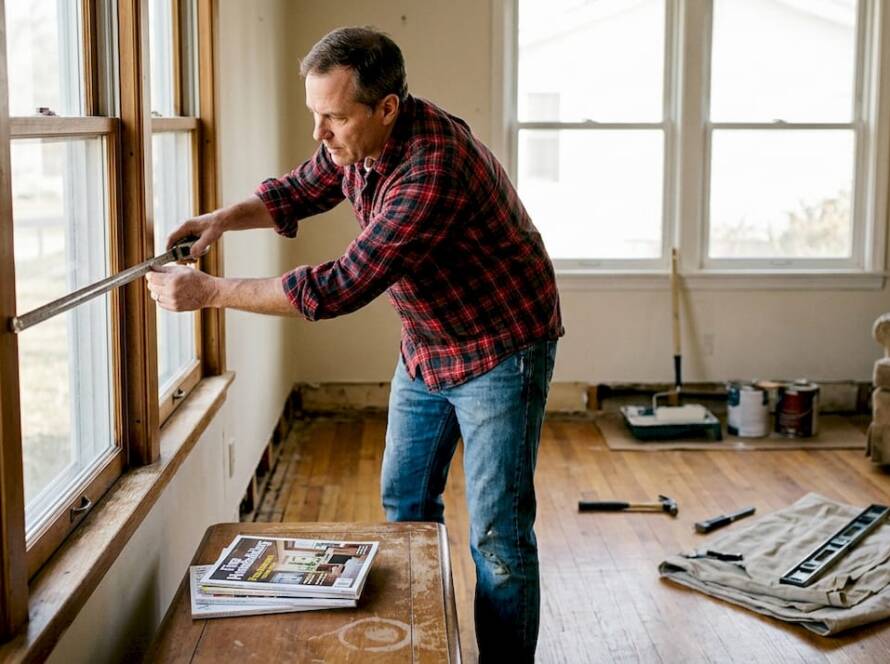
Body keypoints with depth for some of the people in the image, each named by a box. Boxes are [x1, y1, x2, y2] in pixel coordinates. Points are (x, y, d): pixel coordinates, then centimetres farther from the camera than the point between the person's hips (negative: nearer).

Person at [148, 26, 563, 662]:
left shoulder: (434, 167, -35)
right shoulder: (356, 142, -8)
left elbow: (343, 286, -36)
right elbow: (298, 191, 13)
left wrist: (209, 292, -30)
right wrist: (225, 217, -8)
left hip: (500, 351, -9)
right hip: (426, 348, 9)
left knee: (498, 535, -5)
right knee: (405, 503, 18)